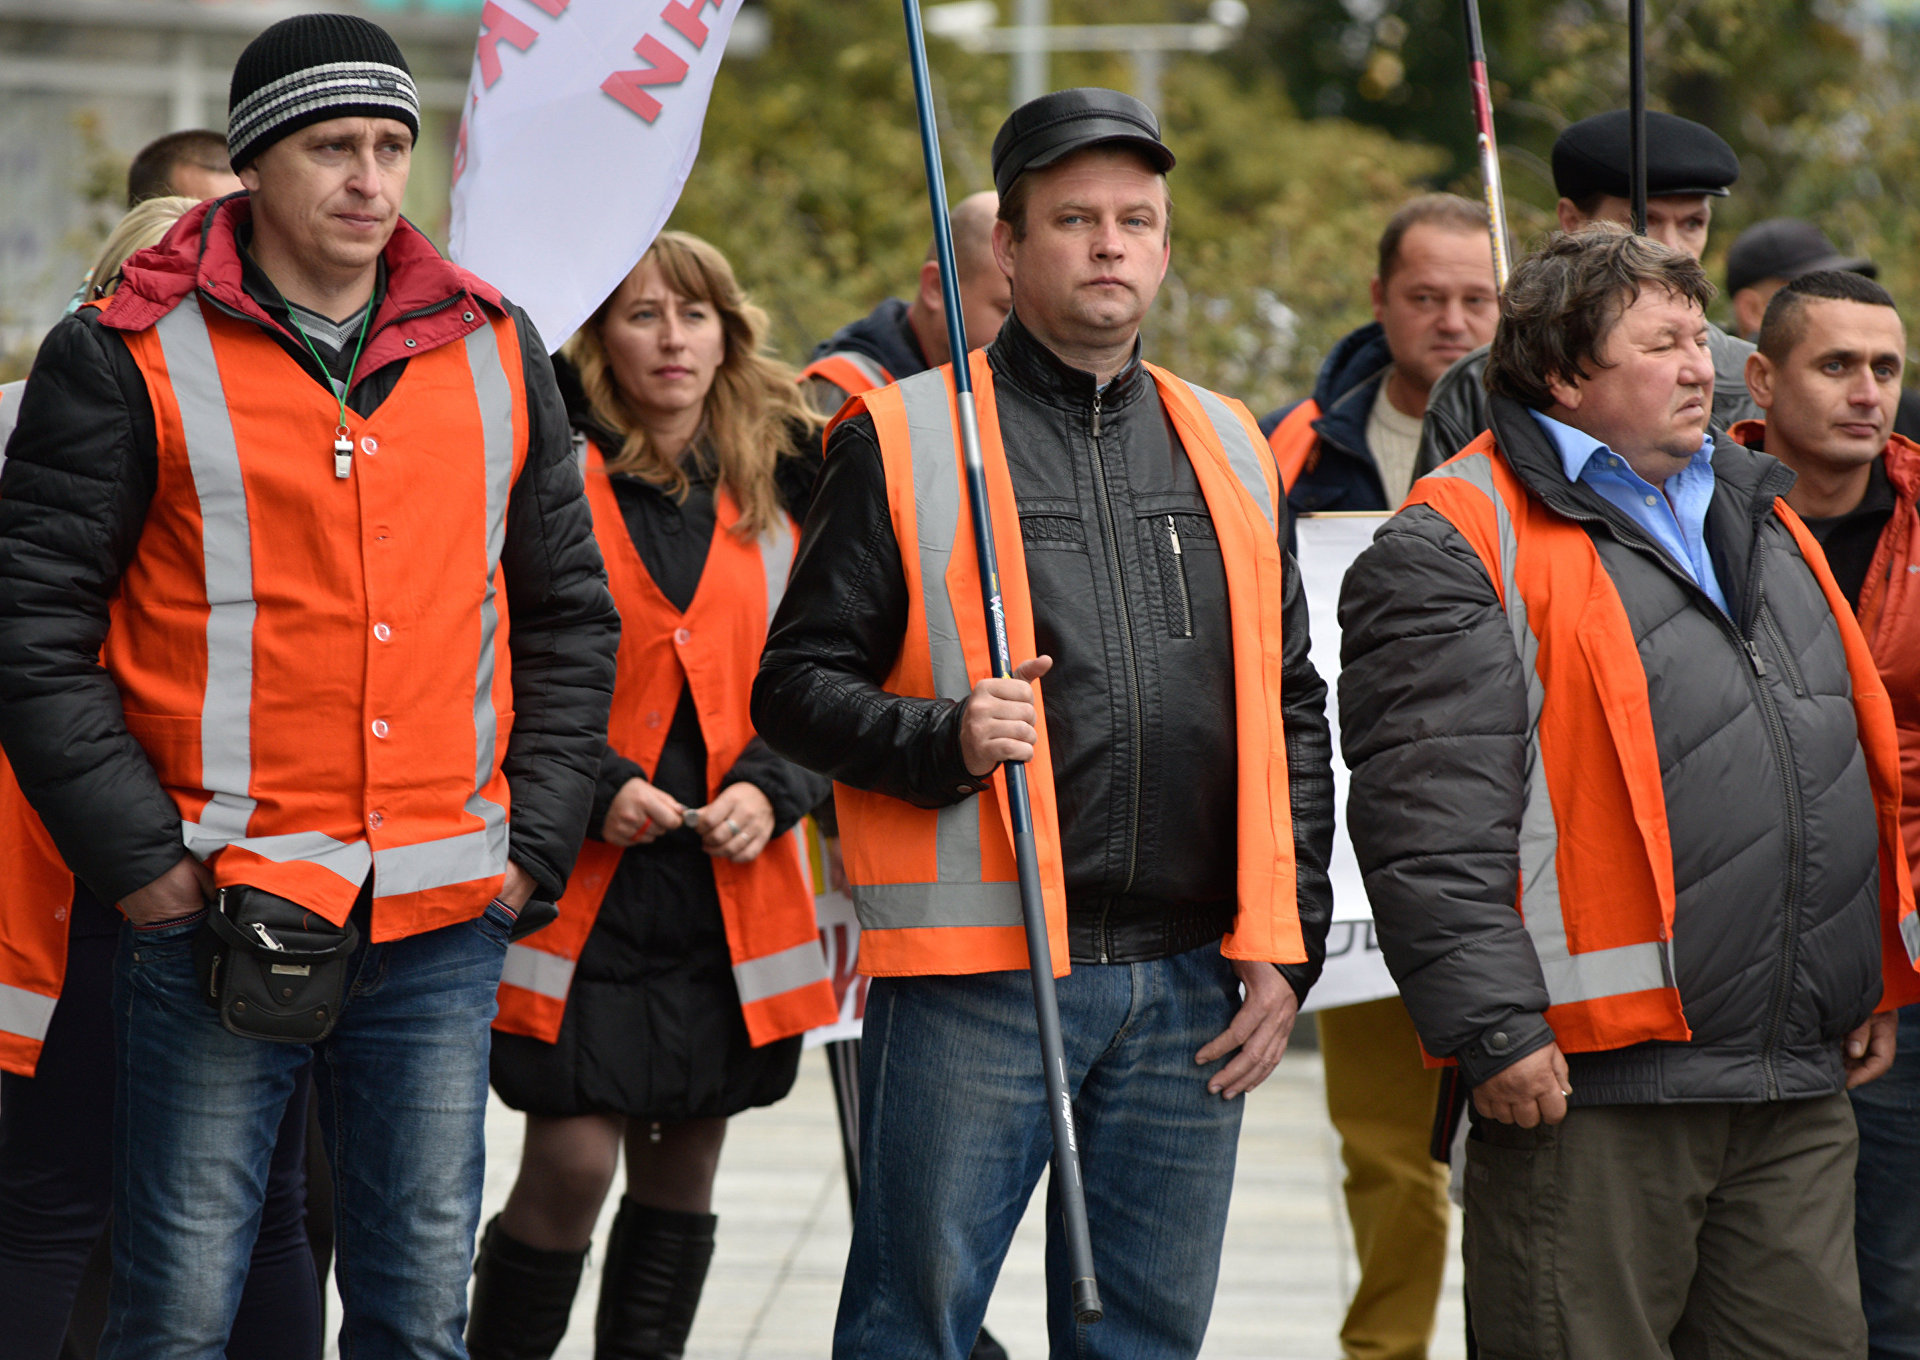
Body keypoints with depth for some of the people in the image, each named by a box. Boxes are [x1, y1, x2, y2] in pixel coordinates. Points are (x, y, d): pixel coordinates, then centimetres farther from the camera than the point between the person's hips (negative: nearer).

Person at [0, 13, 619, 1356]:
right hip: (216, 921, -4)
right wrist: (140, 859, -10)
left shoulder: (495, 353, 11)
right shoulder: (131, 361, -3)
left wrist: (531, 846, 7)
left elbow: (569, 617, 17)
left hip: (443, 928, 4)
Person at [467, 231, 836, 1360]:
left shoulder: (777, 493, 11)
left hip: (734, 886, 4)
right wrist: (592, 789, -14)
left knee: (683, 1173, 7)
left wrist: (770, 791, -6)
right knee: (573, 1163, -10)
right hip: (583, 883, -4)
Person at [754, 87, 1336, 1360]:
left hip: (1192, 989, 4)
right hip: (972, 969, -4)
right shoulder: (907, 441, 0)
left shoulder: (1234, 451, 15)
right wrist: (942, 740, -19)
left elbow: (1291, 717, 17)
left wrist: (1284, 944, 8)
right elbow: (797, 685, 0)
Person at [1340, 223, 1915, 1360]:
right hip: (1589, 1090, -7)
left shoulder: (1760, 518, 21)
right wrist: (1494, 1030, -19)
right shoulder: (1459, 546, -5)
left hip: (1801, 1092, 7)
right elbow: (1431, 817, -13)